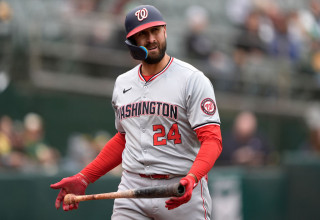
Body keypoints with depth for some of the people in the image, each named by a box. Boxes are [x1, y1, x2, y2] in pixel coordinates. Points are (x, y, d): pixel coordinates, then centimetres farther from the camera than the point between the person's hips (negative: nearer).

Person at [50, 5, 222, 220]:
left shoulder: (192, 79, -5)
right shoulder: (122, 83, 14)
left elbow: (212, 139, -13)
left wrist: (191, 178, -31)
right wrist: (83, 179, 17)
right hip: (132, 191, 4)